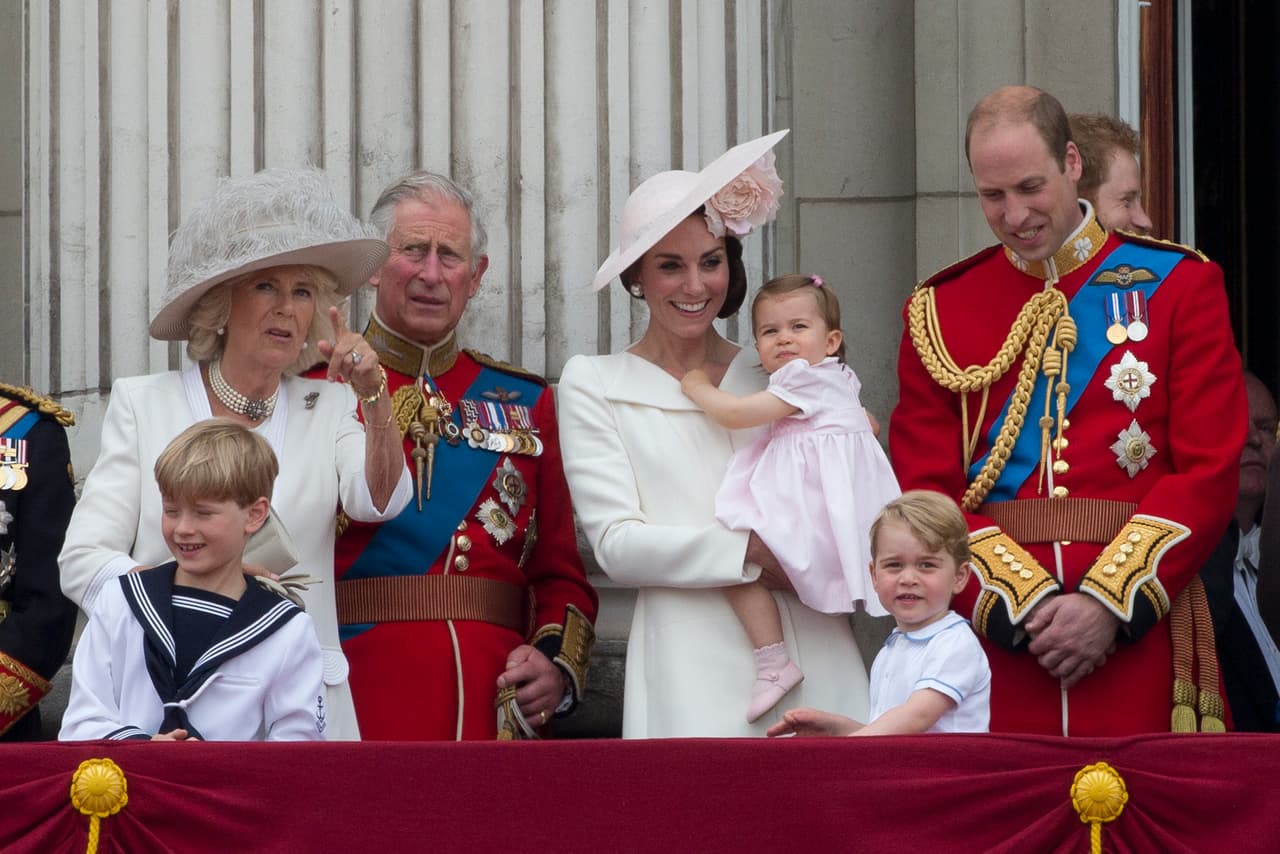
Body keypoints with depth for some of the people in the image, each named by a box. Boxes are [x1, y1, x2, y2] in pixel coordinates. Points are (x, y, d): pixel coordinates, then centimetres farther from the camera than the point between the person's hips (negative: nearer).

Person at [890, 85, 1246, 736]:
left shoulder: (1179, 285, 6)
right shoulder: (938, 309, 10)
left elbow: (1210, 471, -1)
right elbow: (924, 489, 4)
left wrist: (1110, 603, -12)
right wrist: (1022, 604, -11)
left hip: (1138, 627, -1)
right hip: (991, 632, 1)